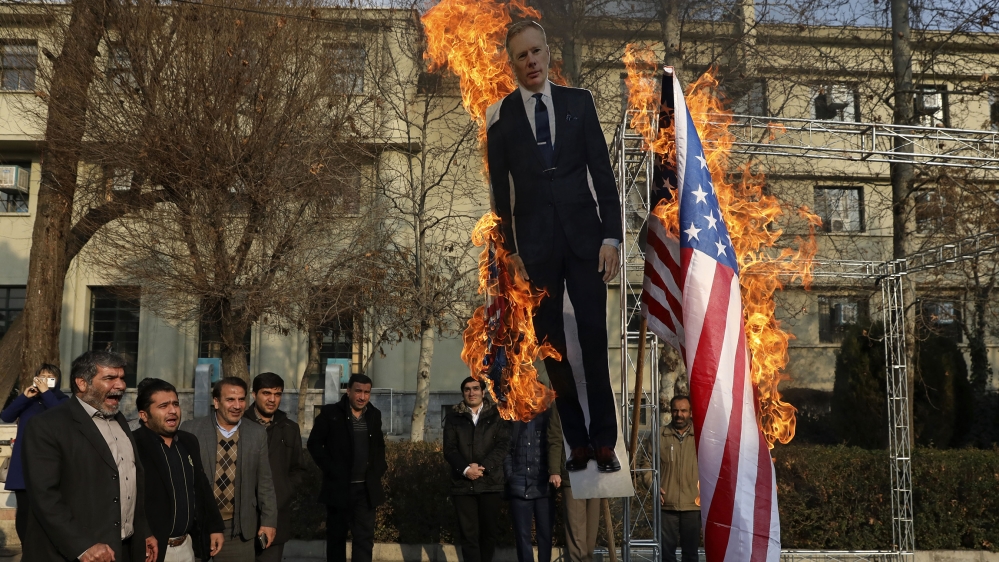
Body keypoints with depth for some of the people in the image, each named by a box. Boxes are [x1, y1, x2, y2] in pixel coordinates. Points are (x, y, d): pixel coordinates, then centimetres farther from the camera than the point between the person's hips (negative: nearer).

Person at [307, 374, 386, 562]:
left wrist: (380, 469, 4)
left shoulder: (374, 415, 8)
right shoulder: (330, 413, -4)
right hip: (339, 486, -3)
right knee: (336, 536, 9)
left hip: (366, 488, 3)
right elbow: (314, 443, -5)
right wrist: (331, 470, -11)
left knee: (365, 537, 2)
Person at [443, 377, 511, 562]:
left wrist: (483, 467, -15)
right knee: (469, 533, -2)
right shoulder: (453, 417, 8)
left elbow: (503, 445, -2)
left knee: (488, 531, 7)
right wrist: (465, 469, -15)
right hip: (463, 483, 0)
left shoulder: (496, 415, 8)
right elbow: (449, 449, 1)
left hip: (490, 482, 0)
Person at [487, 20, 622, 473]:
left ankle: (604, 440, 10)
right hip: (534, 244, 0)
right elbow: (500, 189, 4)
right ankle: (577, 441, 14)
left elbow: (602, 171, 3)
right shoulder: (500, 116, 3)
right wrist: (509, 250, -1)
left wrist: (611, 235, -5)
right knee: (552, 346, 4)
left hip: (584, 236, 0)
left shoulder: (579, 102, 5)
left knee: (594, 341, 0)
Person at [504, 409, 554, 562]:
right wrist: (509, 475, -2)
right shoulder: (513, 418, 10)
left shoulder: (549, 416, 5)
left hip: (544, 485, -1)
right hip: (519, 486, 1)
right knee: (522, 534, 3)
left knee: (545, 533, 3)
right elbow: (507, 449, 8)